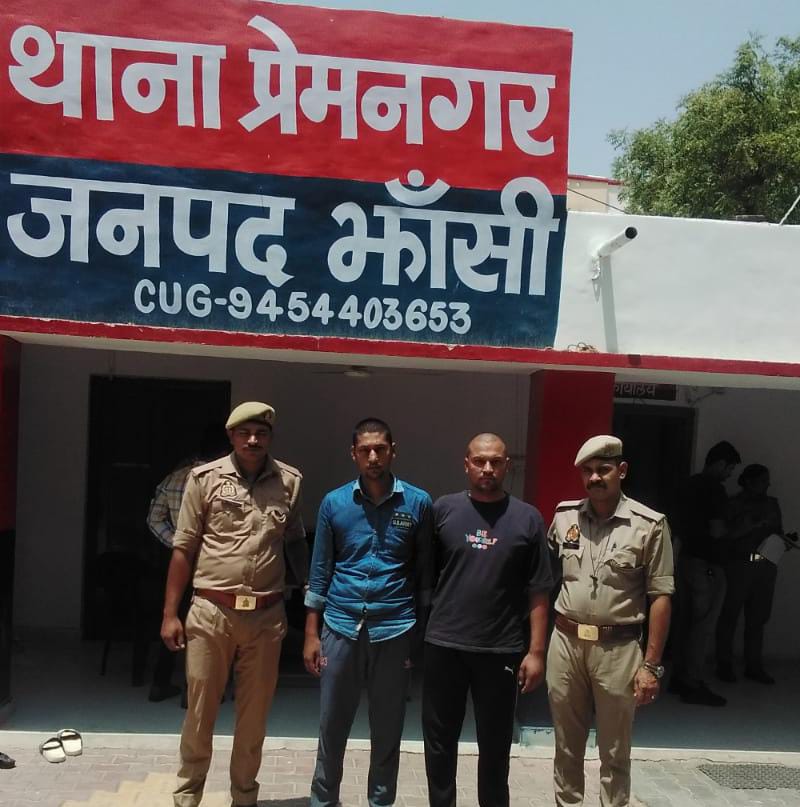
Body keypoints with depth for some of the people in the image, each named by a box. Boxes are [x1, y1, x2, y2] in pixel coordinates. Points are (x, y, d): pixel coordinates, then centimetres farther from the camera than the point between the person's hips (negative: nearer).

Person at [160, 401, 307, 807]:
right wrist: (170, 613, -2)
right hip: (211, 611, -1)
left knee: (254, 714, 12)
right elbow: (183, 549, 0)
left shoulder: (289, 481, 2)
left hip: (266, 616, 1)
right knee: (200, 710, 10)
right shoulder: (205, 478, -2)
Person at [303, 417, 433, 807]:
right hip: (341, 627, 1)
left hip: (394, 629, -1)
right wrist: (311, 633, 3)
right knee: (332, 725, 11)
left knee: (387, 728, 11)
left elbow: (425, 571, 3)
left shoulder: (418, 503, -1)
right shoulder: (334, 502, 1)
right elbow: (320, 571, 5)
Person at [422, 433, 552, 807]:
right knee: (439, 741, 13)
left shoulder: (527, 518, -1)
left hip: (501, 651, -1)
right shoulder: (443, 509, 1)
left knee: (495, 745, 13)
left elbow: (538, 592, 0)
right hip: (443, 645, 1)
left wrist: (536, 651, -3)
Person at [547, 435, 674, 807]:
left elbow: (660, 597, -6)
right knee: (567, 745, 16)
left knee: (614, 750, 10)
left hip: (618, 648, -3)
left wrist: (651, 664, -8)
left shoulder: (650, 525, -8)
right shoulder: (564, 516, 3)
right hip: (565, 642, 3)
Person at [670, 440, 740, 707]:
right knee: (703, 626, -3)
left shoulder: (691, 485, 12)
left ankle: (679, 677, 20)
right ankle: (693, 685, 1)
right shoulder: (715, 488, -15)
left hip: (687, 559, 9)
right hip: (707, 565, -9)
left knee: (686, 621, 13)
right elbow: (717, 531, -20)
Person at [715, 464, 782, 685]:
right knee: (730, 615, -2)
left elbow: (778, 532, 21)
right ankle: (724, 664, 6)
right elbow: (727, 533, -11)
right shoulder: (734, 504, -3)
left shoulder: (772, 504, 14)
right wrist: (758, 524, -16)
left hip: (766, 567, 5)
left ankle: (754, 665, 15)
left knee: (758, 617, 7)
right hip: (739, 565, -5)